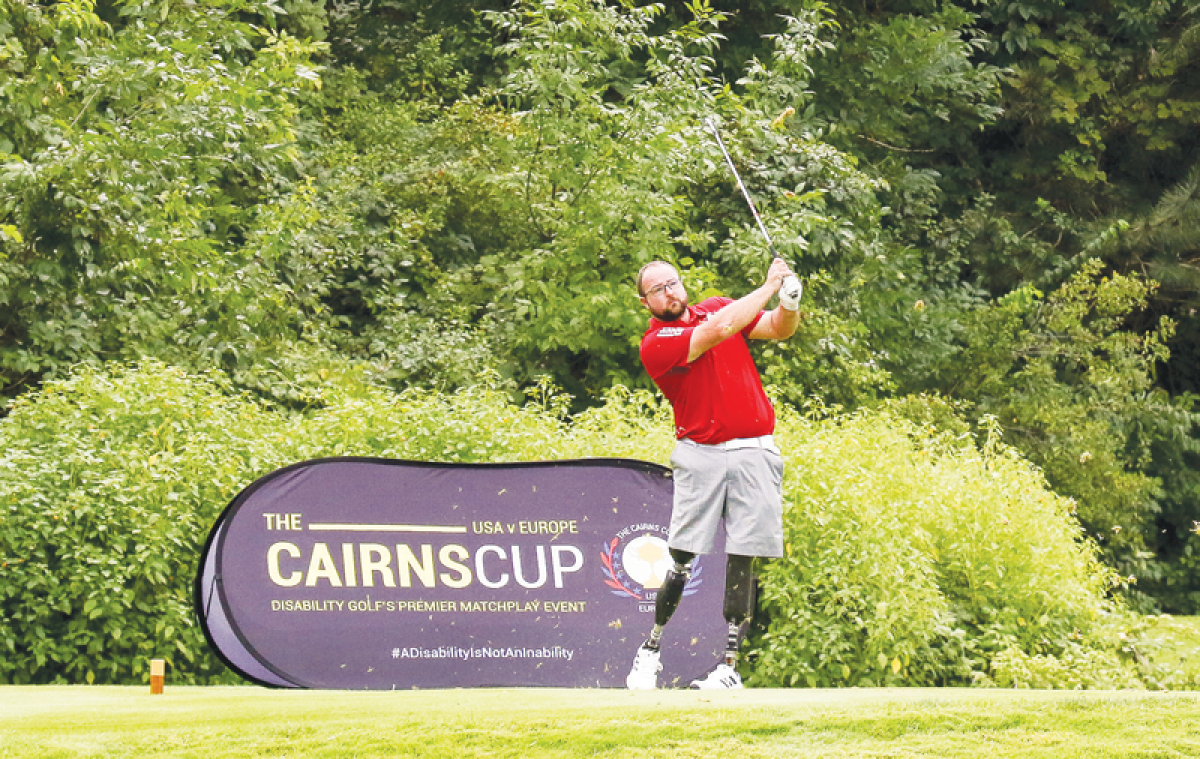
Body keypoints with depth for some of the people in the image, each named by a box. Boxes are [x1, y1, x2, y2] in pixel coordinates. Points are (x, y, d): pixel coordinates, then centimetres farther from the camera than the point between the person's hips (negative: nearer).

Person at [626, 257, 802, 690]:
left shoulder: (716, 308, 13)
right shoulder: (655, 344, -5)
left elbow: (780, 329, 11)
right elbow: (718, 330, -17)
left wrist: (789, 302, -11)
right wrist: (769, 286, -11)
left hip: (754, 453, 3)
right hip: (700, 455, -3)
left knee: (742, 561, -2)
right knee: (682, 560, -9)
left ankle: (730, 666, 0)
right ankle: (650, 649, 7)